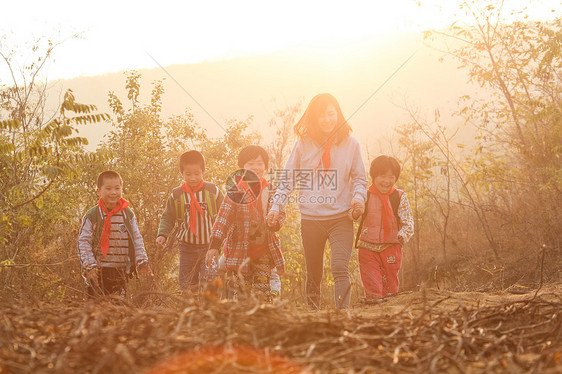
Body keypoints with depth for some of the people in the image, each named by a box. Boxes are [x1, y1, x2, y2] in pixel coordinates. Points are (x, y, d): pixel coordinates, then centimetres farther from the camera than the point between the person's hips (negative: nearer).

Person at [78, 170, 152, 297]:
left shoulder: (128, 214, 7)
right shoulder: (92, 216, -3)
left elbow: (137, 239, 10)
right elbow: (83, 242, -4)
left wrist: (142, 262, 1)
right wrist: (90, 266, -12)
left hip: (122, 272, 3)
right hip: (99, 272, -3)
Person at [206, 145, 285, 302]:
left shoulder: (271, 191, 7)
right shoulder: (235, 192, -4)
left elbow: (281, 213, 15)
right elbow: (222, 219, -6)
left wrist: (275, 222, -11)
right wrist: (214, 245, -14)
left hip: (264, 251, 3)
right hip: (240, 250, -2)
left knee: (262, 293, 0)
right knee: (243, 291, 1)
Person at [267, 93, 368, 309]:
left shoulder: (350, 143, 3)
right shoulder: (303, 143, 2)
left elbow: (359, 178, 10)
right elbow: (288, 178, 7)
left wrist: (359, 197, -10)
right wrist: (277, 206, -3)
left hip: (341, 217, -1)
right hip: (310, 218, 1)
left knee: (340, 268, -18)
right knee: (313, 274, 11)